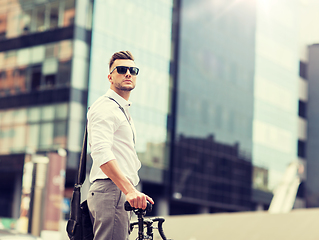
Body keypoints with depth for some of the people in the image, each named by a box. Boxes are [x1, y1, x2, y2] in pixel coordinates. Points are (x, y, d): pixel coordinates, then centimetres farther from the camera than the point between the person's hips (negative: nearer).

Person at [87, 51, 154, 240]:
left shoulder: (123, 111, 26)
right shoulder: (105, 107, -7)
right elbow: (101, 153, -23)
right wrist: (129, 189, -31)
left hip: (122, 192, 10)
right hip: (110, 190, -10)